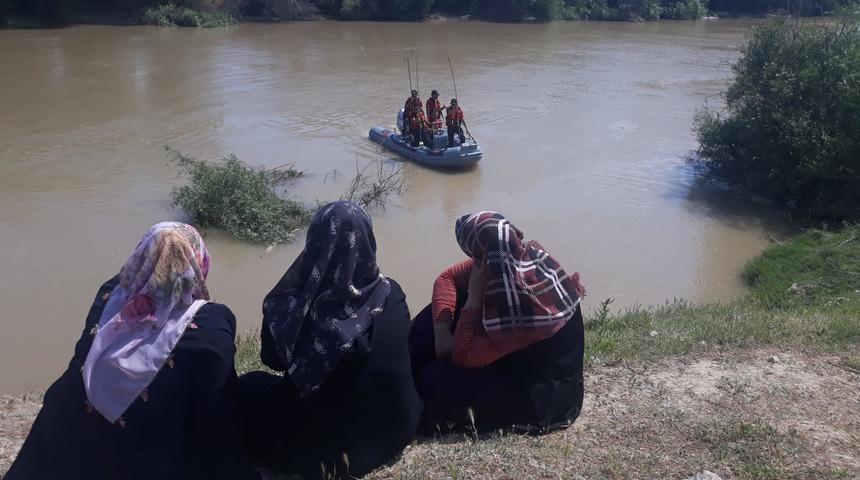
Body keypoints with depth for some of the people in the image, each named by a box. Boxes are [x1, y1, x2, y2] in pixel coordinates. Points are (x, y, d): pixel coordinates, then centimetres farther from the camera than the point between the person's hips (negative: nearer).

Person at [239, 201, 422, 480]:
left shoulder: (291, 305, -26)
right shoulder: (392, 295, -19)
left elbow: (273, 360, -5)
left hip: (323, 444, -4)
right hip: (396, 429, 4)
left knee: (249, 387, 21)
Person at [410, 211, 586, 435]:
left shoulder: (520, 305, -38)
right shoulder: (525, 255, -15)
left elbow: (463, 356, -26)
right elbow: (447, 278, -4)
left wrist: (474, 295, -29)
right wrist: (442, 332, -15)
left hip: (545, 395, -8)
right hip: (525, 359, 8)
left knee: (435, 381, -17)